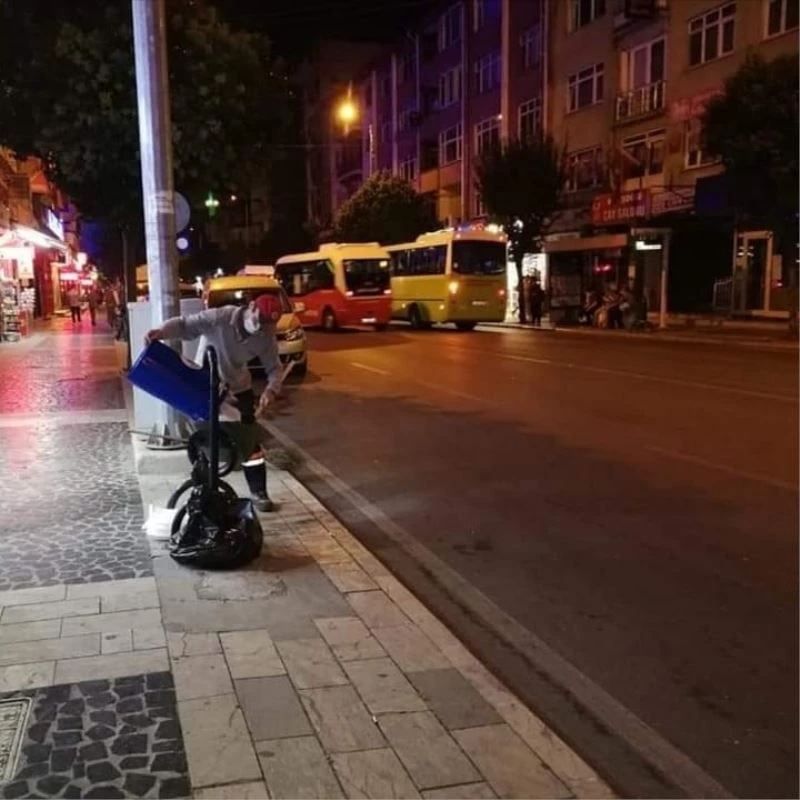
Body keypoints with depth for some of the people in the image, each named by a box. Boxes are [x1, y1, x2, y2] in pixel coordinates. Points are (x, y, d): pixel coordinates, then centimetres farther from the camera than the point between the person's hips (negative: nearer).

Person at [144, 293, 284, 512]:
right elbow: (185, 324, -29)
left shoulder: (267, 338, -16)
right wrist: (162, 331, -49)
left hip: (238, 387, 3)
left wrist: (271, 389, -30)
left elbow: (274, 368, -10)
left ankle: (258, 492, 16)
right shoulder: (219, 317, -30)